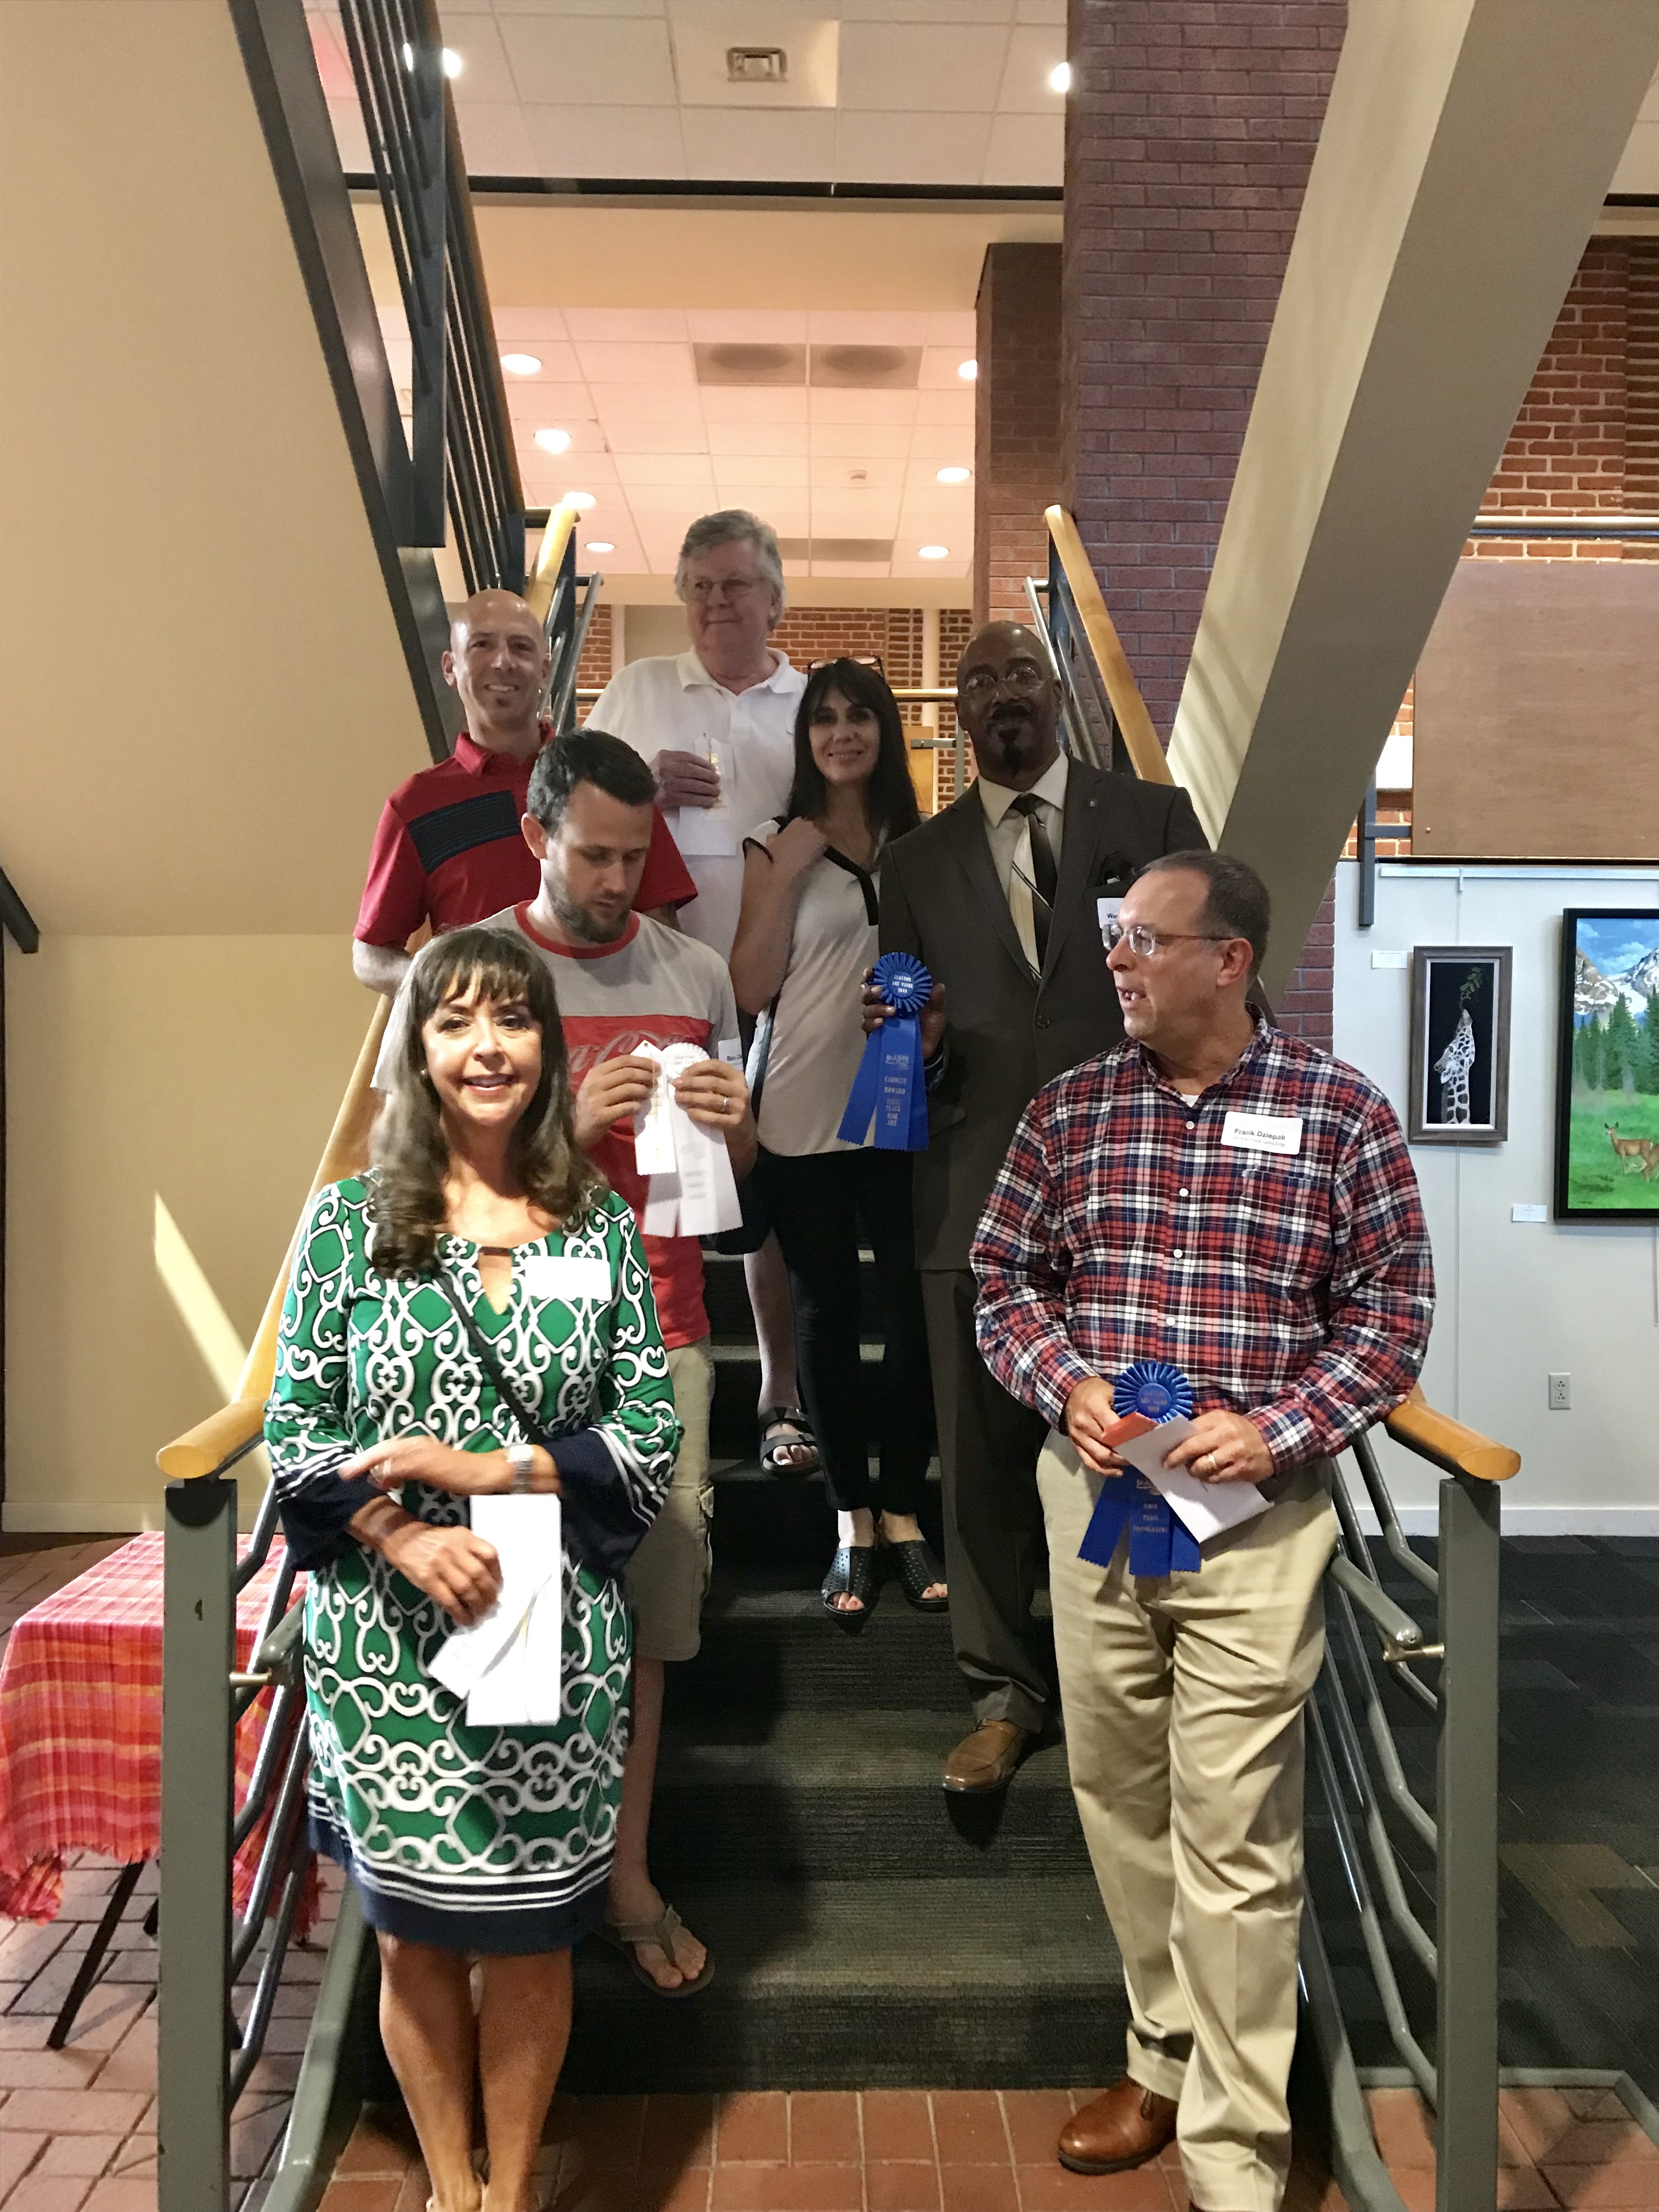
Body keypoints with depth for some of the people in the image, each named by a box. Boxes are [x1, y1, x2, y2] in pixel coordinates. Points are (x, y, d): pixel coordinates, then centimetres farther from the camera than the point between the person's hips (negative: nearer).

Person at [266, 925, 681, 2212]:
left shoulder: (601, 1225, 1)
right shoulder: (350, 1220, -2)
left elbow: (651, 1430, -2)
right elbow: (294, 1427, -2)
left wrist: (491, 1468, -14)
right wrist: (406, 1539, -17)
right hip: (385, 1633, 0)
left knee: (533, 1929, 12)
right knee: (414, 1931, 14)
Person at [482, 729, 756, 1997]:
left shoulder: (696, 974, 9)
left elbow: (742, 1164, 16)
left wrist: (731, 1125, -7)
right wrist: (571, 1126, -17)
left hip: (663, 1335, 3)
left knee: (645, 1612, 8)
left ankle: (627, 1877, 23)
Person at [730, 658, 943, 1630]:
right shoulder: (777, 846, 4)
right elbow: (752, 988, -2)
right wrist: (786, 874, -9)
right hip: (806, 1116, -1)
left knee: (916, 1306, 3)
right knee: (827, 1313, 7)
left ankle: (905, 1513, 19)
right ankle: (852, 1521, 19)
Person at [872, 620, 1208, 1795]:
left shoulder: (1152, 816, 8)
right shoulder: (918, 860, 13)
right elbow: (906, 1025, 13)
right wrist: (914, 1040, -8)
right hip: (979, 1196, 2)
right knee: (984, 1455, 6)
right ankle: (1004, 1693, 23)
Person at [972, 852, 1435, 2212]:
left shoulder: (1342, 1112, -4)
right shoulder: (1069, 1110, 4)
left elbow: (1392, 1308, -2)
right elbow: (1007, 1277, 9)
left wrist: (1278, 1430, -14)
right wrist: (1066, 1386, -9)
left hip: (1257, 1513, -3)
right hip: (1093, 1498, 4)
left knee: (1235, 1836, 1)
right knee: (1119, 1797, 16)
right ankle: (1167, 2059, 37)